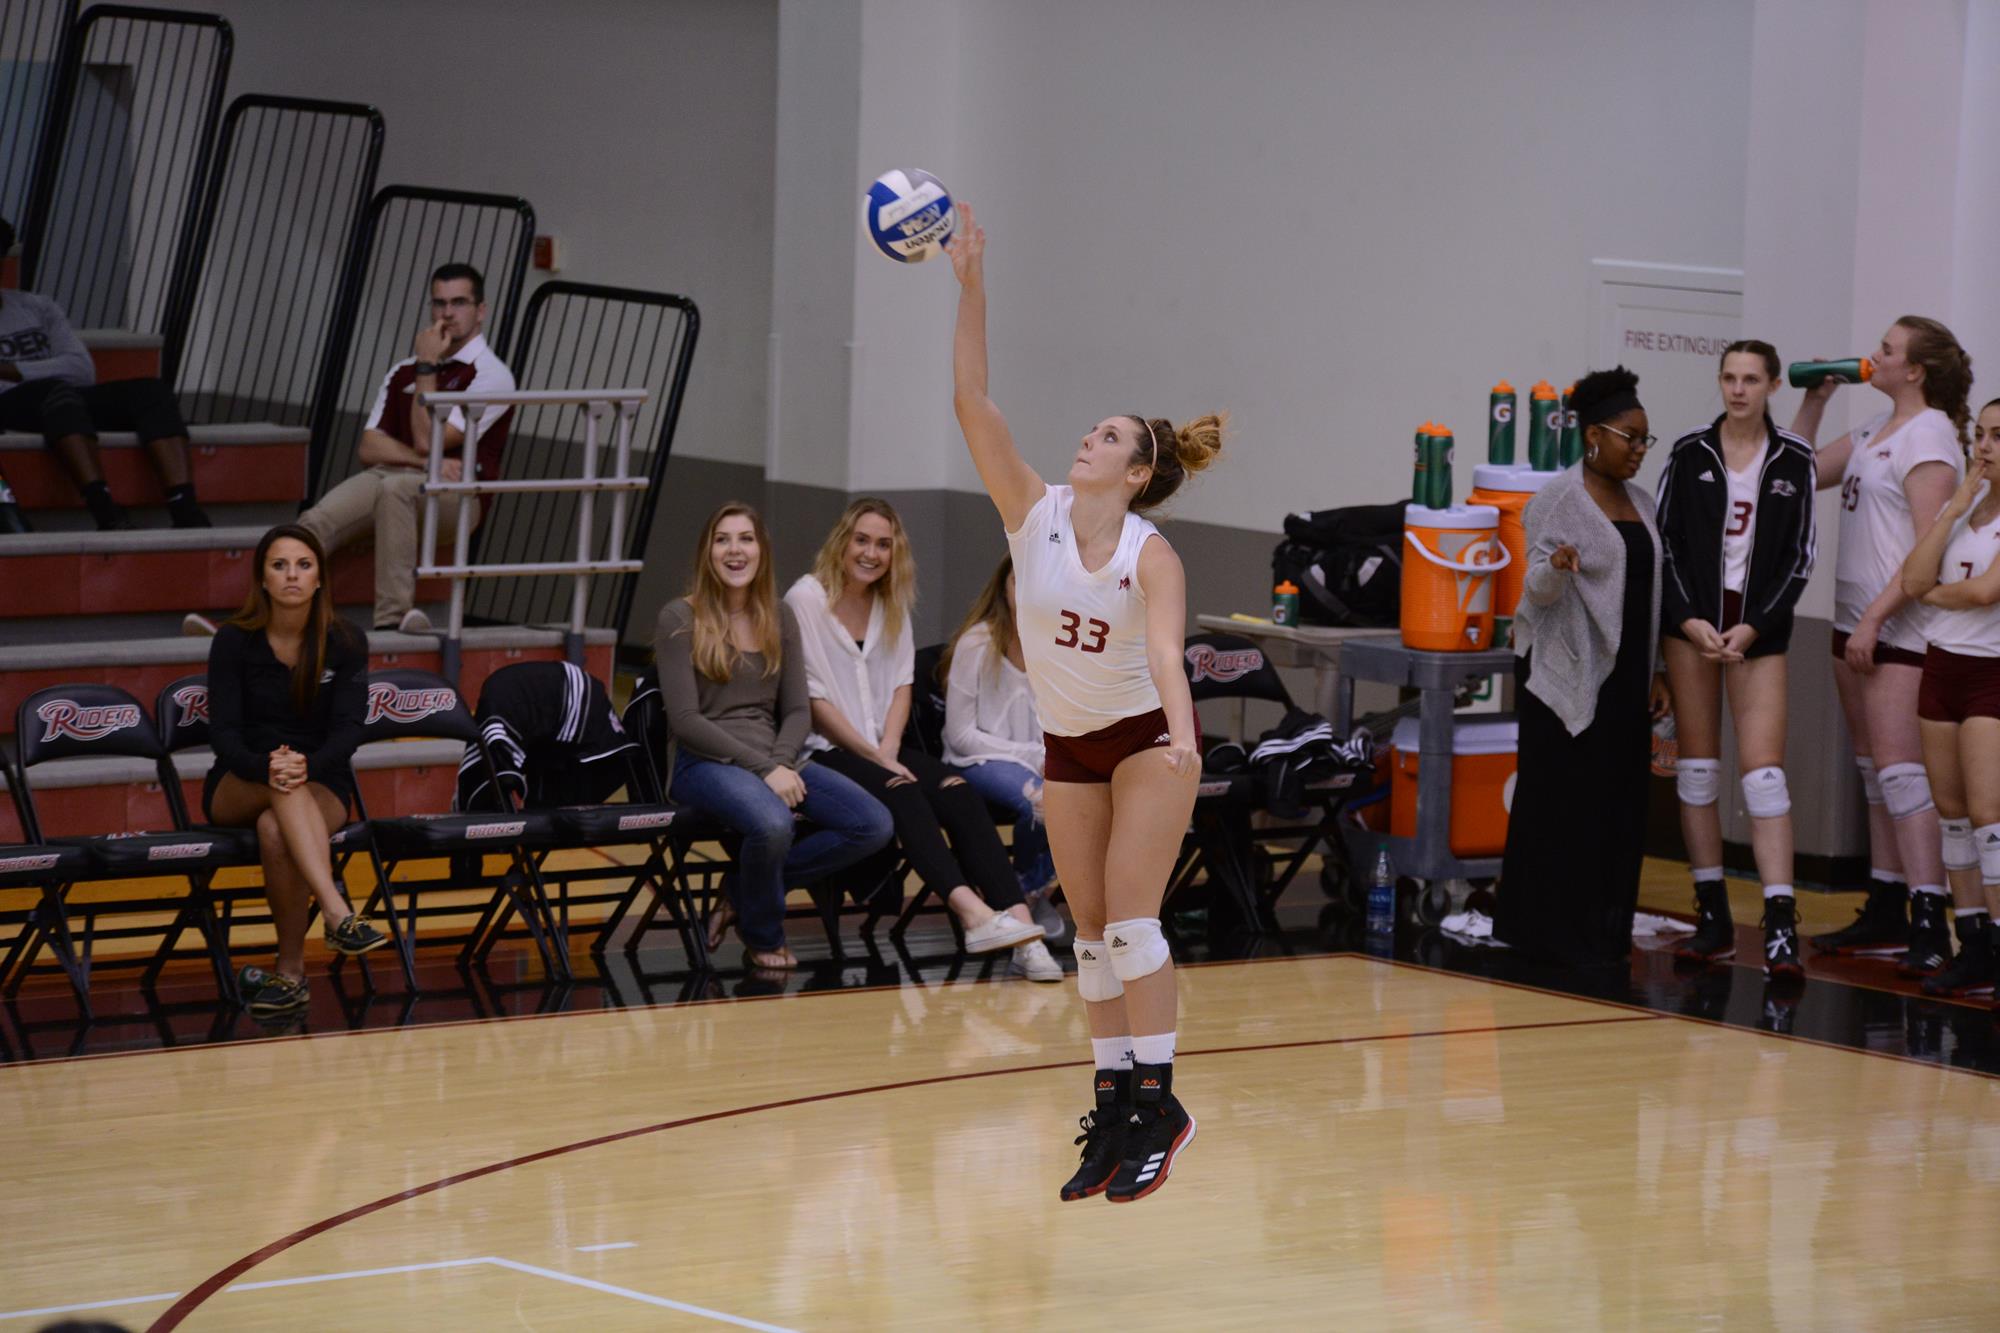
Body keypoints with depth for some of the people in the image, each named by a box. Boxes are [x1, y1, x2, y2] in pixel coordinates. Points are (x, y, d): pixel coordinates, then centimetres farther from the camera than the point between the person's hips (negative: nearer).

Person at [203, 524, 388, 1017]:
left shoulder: (344, 645, -2)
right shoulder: (234, 641, -5)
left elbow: (348, 730, -13)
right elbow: (224, 732, -13)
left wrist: (307, 766, -35)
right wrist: (267, 768, -34)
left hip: (322, 786, 0)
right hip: (238, 787, 0)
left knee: (275, 830, -36)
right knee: (282, 788, -38)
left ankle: (290, 971, -29)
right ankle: (338, 915, -53)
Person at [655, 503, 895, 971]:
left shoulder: (779, 617, 14)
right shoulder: (680, 618, -3)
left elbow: (798, 710, 12)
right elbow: (686, 719, -10)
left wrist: (781, 762, -10)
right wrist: (763, 768, -17)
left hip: (777, 758, 6)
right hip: (704, 763, -6)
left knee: (875, 826, -18)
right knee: (773, 823, -39)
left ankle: (746, 891, -2)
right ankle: (762, 940, -8)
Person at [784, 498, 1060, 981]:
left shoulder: (892, 604, 16)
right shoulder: (806, 599, -5)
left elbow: (901, 686, 11)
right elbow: (813, 699, -10)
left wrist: (889, 751, -7)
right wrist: (876, 759, -14)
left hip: (883, 750, 5)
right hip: (823, 751, -5)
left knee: (959, 794, -22)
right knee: (902, 795, -33)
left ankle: (1018, 923, -37)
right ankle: (970, 910, -51)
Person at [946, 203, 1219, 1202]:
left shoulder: (1152, 556, -19)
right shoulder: (1035, 514, -10)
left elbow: (1164, 652, -34)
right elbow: (973, 401, -17)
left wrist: (1180, 738, -53)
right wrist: (971, 285, -24)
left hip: (1146, 739, -5)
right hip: (1069, 748, 5)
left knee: (1129, 915, -16)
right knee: (1090, 931, 5)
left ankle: (1155, 1101, -12)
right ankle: (1113, 1110, 10)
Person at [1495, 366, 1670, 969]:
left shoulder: (1638, 502, 14)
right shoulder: (1559, 500, -7)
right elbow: (1538, 589, -10)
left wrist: (1653, 671, 16)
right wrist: (1555, 566, -33)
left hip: (1624, 674, 7)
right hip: (1568, 671, -7)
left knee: (1620, 804, 4)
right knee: (1566, 804, -6)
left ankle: (1607, 934, 8)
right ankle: (1555, 934, -1)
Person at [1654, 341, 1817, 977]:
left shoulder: (1794, 460, 1)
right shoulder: (1690, 453, 2)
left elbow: (1799, 556, 1)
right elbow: (1664, 541, 3)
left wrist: (1753, 628, -8)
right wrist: (1689, 620, -8)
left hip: (1759, 629, -1)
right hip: (1691, 621, 2)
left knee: (1764, 773, -10)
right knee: (1696, 769, 4)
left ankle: (1781, 926, -14)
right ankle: (1714, 919, 13)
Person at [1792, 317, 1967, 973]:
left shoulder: (1928, 436, -12)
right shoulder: (1876, 427, 15)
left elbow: (1928, 549, -18)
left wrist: (1876, 618, -20)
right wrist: (1815, 401, 14)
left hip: (1899, 627, -9)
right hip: (1856, 622, 9)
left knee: (1899, 771, -15)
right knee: (1874, 771, 12)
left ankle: (1929, 924, -18)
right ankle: (1887, 912, 17)